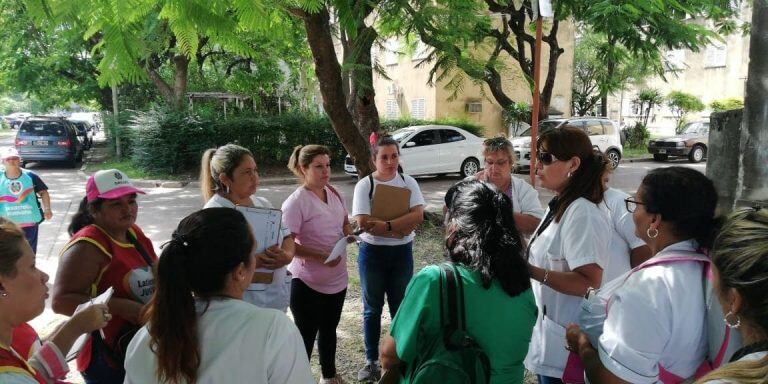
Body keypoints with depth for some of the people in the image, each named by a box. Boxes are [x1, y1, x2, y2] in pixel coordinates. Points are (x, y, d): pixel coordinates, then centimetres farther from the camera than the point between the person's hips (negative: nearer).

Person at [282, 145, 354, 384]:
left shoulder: (334, 194, 3)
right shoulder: (296, 202, -19)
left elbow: (344, 223, 17)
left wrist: (349, 233, -6)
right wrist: (321, 256, -29)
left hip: (337, 278, 7)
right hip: (307, 282, -7)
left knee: (329, 330, 23)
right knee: (306, 335, 6)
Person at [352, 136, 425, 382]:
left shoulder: (408, 183, -2)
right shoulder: (364, 185, -8)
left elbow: (418, 216, -15)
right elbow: (363, 223, -18)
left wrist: (385, 225, -24)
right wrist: (399, 229, -18)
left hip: (402, 252, 2)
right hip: (372, 252, -1)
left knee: (401, 306, 13)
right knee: (372, 308, 11)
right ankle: (372, 361, 25)